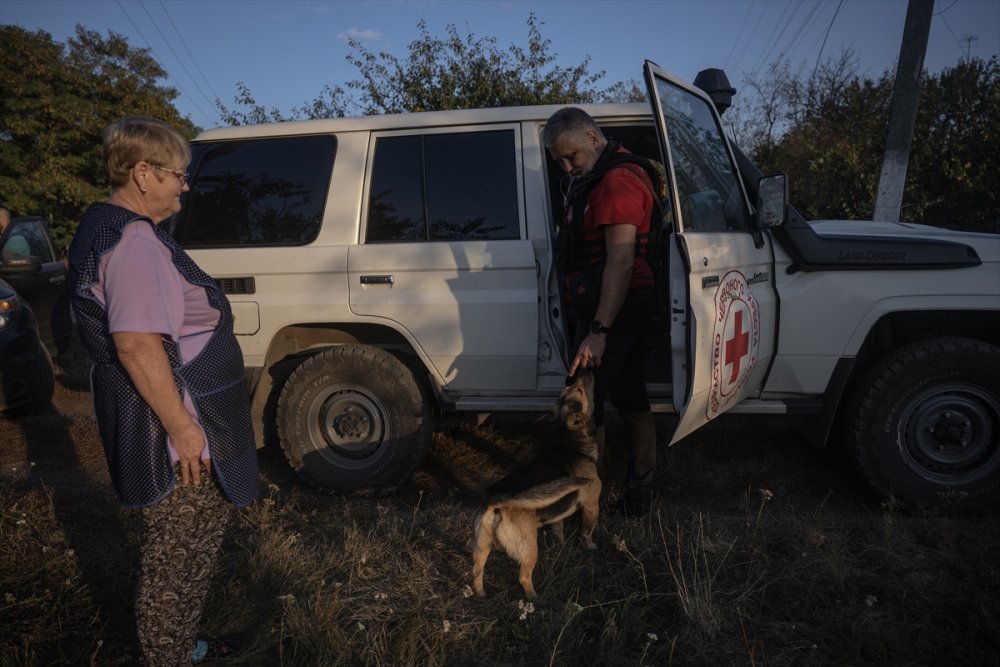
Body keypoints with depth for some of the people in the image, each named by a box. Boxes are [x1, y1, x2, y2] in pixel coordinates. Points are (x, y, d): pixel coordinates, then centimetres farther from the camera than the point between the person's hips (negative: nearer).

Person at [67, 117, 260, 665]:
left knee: (174, 553, 23)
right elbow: (137, 344, -29)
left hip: (168, 430, 11)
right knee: (178, 558, 4)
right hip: (175, 434, -11)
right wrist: (182, 428, -24)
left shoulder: (102, 227, 14)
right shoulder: (134, 240, -21)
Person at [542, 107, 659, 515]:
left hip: (613, 308, -11)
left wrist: (599, 331, -27)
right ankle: (638, 496, 26)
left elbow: (620, 262, -23)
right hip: (632, 304, 11)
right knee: (629, 397, 15)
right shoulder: (597, 178, 19)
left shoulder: (616, 182, -15)